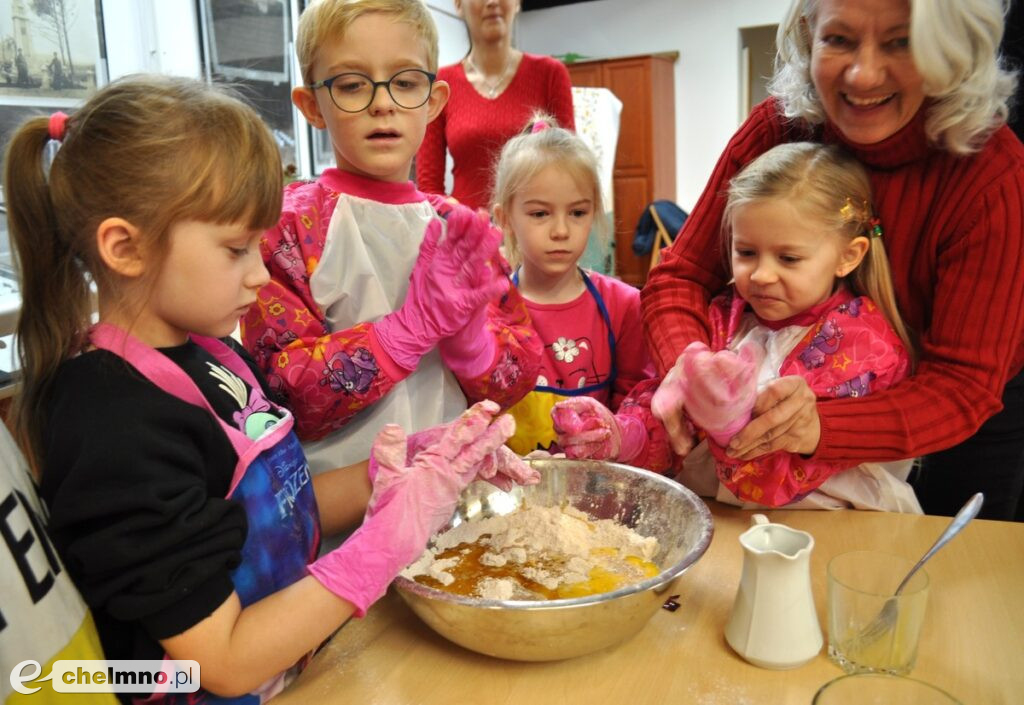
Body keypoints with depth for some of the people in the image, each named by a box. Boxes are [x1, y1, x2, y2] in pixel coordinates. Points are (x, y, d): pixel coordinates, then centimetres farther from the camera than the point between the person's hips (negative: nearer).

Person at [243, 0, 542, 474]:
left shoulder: (461, 229, 4)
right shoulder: (285, 225, -5)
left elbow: (515, 382, 4)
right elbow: (284, 393, -11)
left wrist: (464, 332, -15)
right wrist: (415, 324, -21)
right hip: (342, 489, -4)